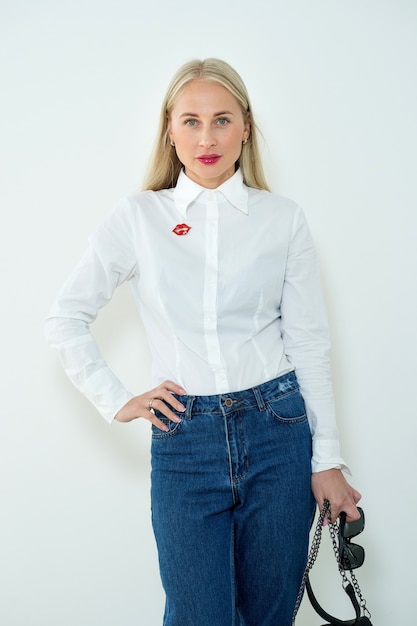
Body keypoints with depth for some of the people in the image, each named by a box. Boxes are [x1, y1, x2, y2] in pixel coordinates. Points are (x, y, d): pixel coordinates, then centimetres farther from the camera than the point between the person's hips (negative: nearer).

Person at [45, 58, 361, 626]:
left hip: (278, 429, 1)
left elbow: (309, 344, 2)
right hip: (184, 438, 0)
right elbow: (65, 319, 7)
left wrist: (327, 459, 0)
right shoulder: (138, 218, 2)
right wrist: (117, 401, 0)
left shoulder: (283, 219, 3)